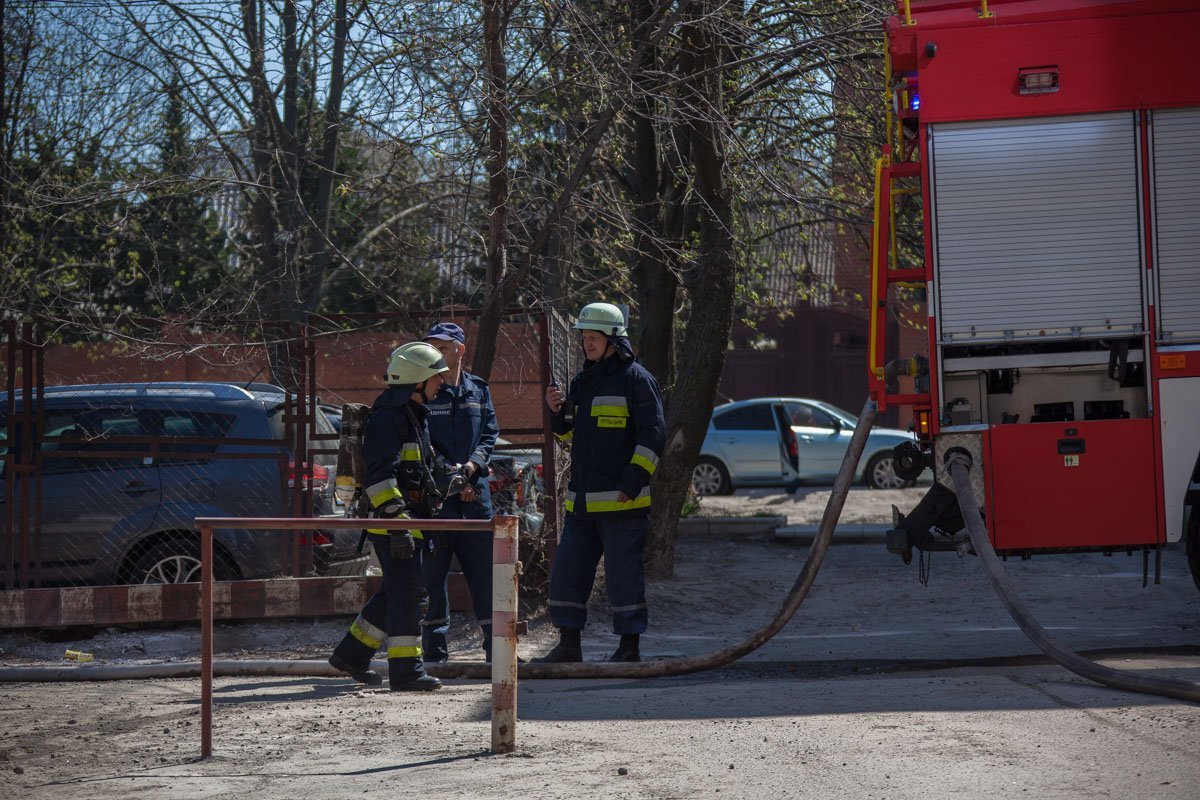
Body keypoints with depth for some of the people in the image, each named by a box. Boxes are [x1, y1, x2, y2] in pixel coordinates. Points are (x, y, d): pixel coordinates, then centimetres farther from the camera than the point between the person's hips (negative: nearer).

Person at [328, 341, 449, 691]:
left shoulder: (411, 414, 19)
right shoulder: (388, 416, -15)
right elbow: (380, 475, -22)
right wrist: (397, 523, -26)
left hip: (407, 518, 10)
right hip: (391, 519, -10)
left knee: (395, 593, 16)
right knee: (408, 594, -9)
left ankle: (351, 654, 25)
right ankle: (406, 671, -5)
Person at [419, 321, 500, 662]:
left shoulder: (479, 390, 13)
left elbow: (490, 432, 8)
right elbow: (421, 444, -5)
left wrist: (474, 463, -12)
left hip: (475, 491, 3)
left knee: (484, 569, 5)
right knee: (433, 572, 0)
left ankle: (496, 646, 11)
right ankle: (434, 649, 6)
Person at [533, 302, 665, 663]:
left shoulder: (635, 379, -7)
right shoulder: (583, 381, 17)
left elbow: (652, 436, -12)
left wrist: (631, 484, -18)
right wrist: (558, 411, 5)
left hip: (622, 501, -8)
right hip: (581, 499, 8)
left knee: (624, 573, -3)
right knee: (567, 570, 9)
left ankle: (630, 647, 5)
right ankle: (568, 644, 16)